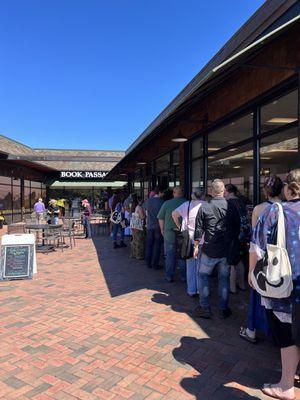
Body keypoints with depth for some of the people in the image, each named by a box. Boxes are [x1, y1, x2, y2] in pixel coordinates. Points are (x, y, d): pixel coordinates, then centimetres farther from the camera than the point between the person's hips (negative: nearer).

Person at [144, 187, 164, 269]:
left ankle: (148, 263, 20)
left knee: (149, 245, 13)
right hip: (158, 226, -4)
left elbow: (146, 213, 9)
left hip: (149, 226, 4)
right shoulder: (161, 202, -13)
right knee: (157, 246, 4)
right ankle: (155, 264, 9)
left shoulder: (148, 201, 2)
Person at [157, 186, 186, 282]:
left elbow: (161, 218, 0)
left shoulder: (167, 203, -6)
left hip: (169, 233, 0)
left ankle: (169, 276, 17)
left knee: (170, 256, 10)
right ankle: (183, 277, 19)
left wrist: (162, 230, 13)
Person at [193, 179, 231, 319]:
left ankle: (204, 308, 17)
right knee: (224, 278, 13)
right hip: (226, 250, 2)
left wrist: (196, 246, 7)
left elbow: (199, 230, -5)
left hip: (209, 250, -2)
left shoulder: (204, 207, -10)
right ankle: (223, 309, 21)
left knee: (203, 276, 14)